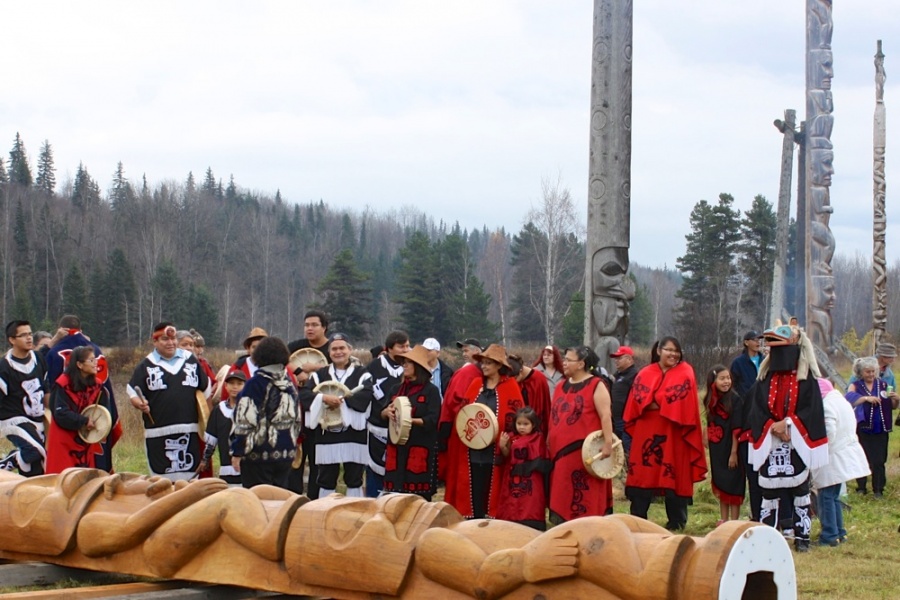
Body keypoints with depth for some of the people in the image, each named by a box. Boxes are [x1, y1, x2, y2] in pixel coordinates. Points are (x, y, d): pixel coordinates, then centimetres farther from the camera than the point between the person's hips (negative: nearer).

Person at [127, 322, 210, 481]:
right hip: (158, 433, -2)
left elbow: (205, 390, 17)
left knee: (191, 479, 4)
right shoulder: (146, 365, 6)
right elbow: (133, 392, 4)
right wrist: (140, 404, -19)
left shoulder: (190, 360, 11)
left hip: (189, 431, 2)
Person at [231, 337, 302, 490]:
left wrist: (237, 451, -11)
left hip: (259, 455, -6)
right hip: (287, 453, 6)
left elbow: (246, 420, -16)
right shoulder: (289, 384, 9)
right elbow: (297, 420, 16)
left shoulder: (256, 383, -12)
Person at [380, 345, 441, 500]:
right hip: (397, 447, 6)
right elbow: (382, 411, 14)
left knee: (419, 495, -6)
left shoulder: (431, 390, -3)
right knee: (396, 492, 4)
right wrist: (387, 412, -10)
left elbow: (432, 420, -11)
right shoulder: (398, 389, 17)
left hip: (420, 448, -6)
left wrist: (411, 420, -26)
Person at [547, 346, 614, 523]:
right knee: (563, 496, 10)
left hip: (584, 452, -7)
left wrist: (608, 443, -21)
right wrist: (550, 444, 22)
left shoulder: (596, 386, -6)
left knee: (586, 496, -5)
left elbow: (605, 415, -13)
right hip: (561, 452, 7)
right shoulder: (561, 386, 16)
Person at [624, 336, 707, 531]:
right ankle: (637, 520, 7)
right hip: (647, 432, 3)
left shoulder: (685, 373, 2)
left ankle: (676, 522, 8)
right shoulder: (645, 374, 10)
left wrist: (655, 402, -13)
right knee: (643, 473, 2)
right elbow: (639, 397, -4)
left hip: (673, 434, -3)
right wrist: (665, 403, -15)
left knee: (674, 475, -1)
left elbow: (682, 399, -12)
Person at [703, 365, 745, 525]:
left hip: (731, 447, -6)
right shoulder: (711, 401, 5)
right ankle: (723, 520, 20)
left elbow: (737, 429, -14)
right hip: (716, 449, 6)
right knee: (719, 483, 12)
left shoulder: (734, 399, -12)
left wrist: (734, 452, -16)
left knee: (732, 484, -1)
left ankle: (734, 521, 5)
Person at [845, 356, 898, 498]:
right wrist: (866, 398, -30)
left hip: (880, 429, 1)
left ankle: (878, 490, 7)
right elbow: (849, 398, -17)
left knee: (879, 461, -1)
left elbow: (892, 406, 13)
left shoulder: (883, 385, 9)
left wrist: (895, 399, -9)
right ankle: (861, 487, 17)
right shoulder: (856, 386, 2)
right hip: (863, 429, -1)